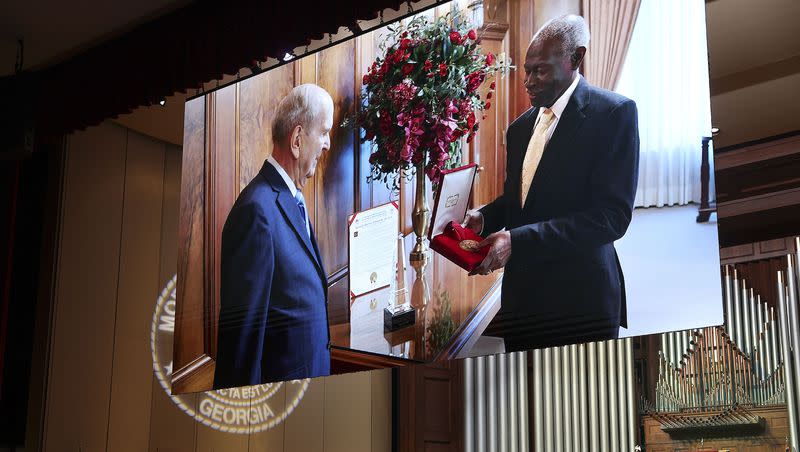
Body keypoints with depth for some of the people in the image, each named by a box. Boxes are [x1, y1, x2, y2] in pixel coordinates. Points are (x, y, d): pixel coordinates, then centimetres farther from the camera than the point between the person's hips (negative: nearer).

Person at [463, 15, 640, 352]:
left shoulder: (614, 113, -8)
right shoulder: (521, 127, 16)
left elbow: (612, 215, -17)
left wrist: (517, 240, -22)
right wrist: (484, 219, 1)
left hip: (580, 299, -6)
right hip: (522, 293, 6)